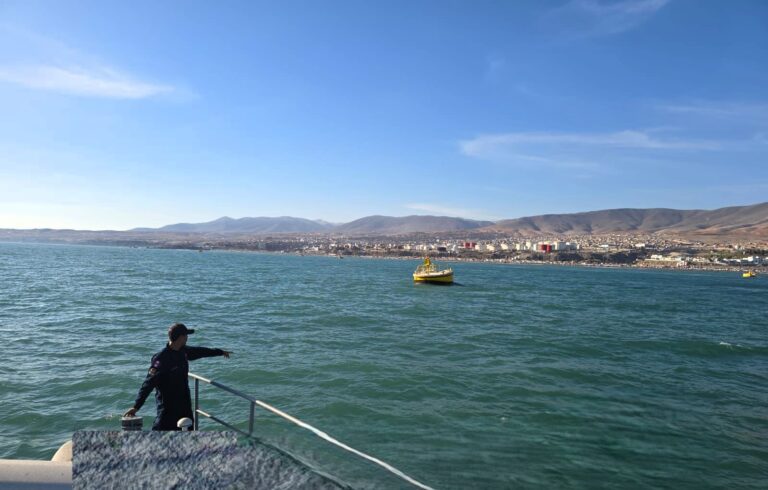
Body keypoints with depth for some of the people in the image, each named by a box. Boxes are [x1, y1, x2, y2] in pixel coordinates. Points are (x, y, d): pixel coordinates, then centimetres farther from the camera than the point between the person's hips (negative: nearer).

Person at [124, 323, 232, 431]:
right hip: (168, 406, -8)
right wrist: (136, 406, -28)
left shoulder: (183, 351, 2)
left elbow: (198, 351, 20)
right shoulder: (161, 359, -22)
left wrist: (220, 352, 32)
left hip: (184, 403, 8)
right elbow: (148, 383, -25)